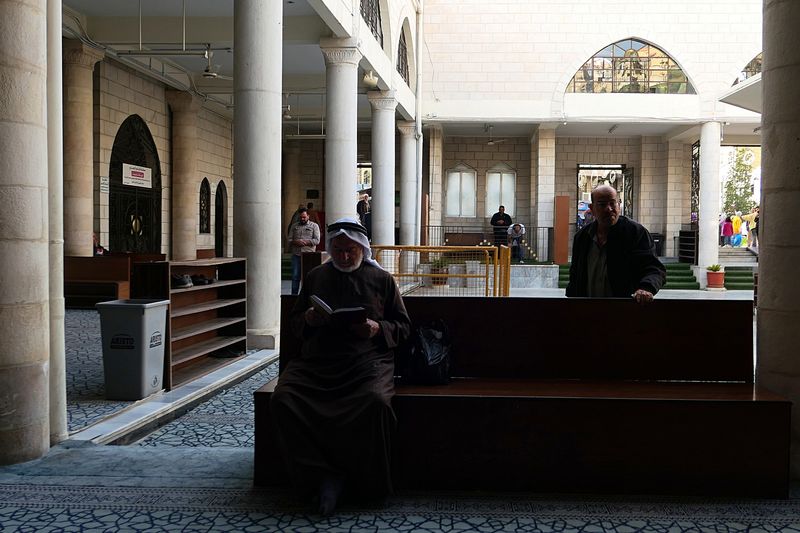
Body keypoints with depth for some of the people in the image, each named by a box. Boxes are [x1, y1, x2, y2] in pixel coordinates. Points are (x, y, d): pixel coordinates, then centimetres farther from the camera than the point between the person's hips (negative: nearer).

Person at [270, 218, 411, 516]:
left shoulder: (381, 279, 15)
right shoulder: (316, 277, 22)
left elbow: (403, 326, 15)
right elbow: (294, 321, 27)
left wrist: (377, 329, -6)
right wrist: (307, 319, 3)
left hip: (367, 360, -2)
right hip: (315, 360, 3)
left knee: (376, 401, -36)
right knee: (282, 399, -27)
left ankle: (365, 484, -13)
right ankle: (324, 476, -17)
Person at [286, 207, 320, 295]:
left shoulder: (314, 226, 8)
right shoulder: (294, 226, 16)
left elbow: (317, 240, -2)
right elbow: (289, 239, 11)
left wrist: (305, 242, -12)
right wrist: (296, 242, -10)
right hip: (296, 255, 2)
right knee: (295, 276, 1)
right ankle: (294, 294, 7)